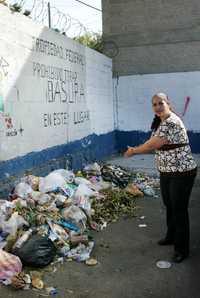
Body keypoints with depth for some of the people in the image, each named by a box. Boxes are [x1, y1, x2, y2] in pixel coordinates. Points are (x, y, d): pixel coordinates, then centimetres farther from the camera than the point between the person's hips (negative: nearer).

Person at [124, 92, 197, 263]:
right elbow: (154, 147, 10)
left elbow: (153, 145, -23)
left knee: (179, 210, 0)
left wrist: (133, 151, -9)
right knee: (169, 206, 21)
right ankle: (171, 236, 41)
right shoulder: (160, 123, 8)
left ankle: (182, 249, 14)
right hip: (166, 172, 10)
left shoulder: (172, 122, -23)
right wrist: (135, 150, -2)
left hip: (182, 173, -9)